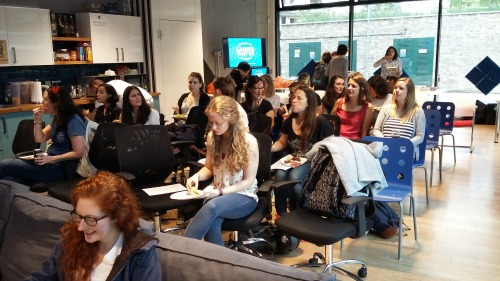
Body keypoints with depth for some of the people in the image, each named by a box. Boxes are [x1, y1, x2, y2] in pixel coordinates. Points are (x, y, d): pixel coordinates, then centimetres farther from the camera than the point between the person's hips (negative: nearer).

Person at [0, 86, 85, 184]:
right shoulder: (58, 118, 13)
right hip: (51, 161, 9)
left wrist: (51, 159, -22)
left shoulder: (74, 121, -15)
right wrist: (37, 120, 1)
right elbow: (39, 139, 15)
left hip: (61, 167, -9)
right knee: (8, 179, -13)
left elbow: (78, 153, -20)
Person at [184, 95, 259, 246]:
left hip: (244, 196, -4)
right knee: (211, 223, -32)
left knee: (212, 206, -37)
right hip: (218, 193, 4)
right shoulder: (212, 137, 0)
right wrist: (197, 175, -10)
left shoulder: (248, 141, -15)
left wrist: (220, 192, -22)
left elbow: (248, 181, -11)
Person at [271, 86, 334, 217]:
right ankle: (281, 212, -9)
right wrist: (271, 148, -3)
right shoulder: (289, 121, 6)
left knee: (294, 176, -34)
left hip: (312, 161, -4)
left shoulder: (320, 122, -10)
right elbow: (282, 142, 18)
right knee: (279, 175, -29)